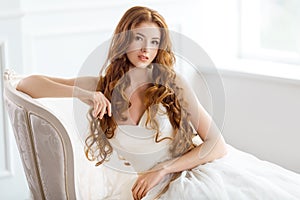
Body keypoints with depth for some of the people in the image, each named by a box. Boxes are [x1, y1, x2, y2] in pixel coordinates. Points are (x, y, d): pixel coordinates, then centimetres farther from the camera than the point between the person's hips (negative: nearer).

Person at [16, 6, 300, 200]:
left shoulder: (173, 85, 3)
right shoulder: (102, 87, 5)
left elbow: (217, 145, -2)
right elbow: (26, 84, 0)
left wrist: (162, 170, -13)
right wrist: (84, 94, -14)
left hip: (185, 177, 0)